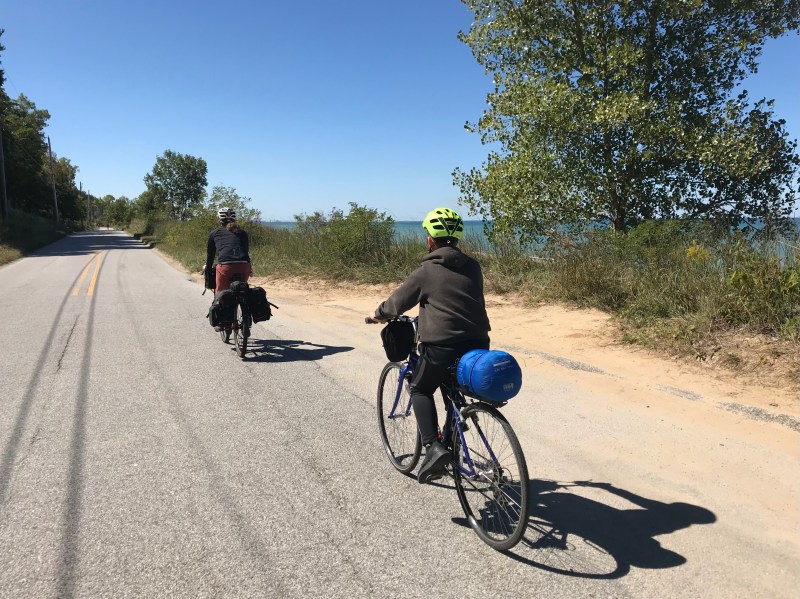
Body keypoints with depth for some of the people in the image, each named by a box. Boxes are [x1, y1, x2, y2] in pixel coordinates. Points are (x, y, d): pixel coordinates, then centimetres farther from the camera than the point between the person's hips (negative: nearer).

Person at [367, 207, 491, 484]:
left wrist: (378, 314, 28)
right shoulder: (473, 267, 10)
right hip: (478, 343, 5)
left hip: (441, 346, -5)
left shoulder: (426, 272, -3)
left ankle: (433, 447, -2)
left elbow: (398, 301, 8)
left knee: (420, 390, 16)